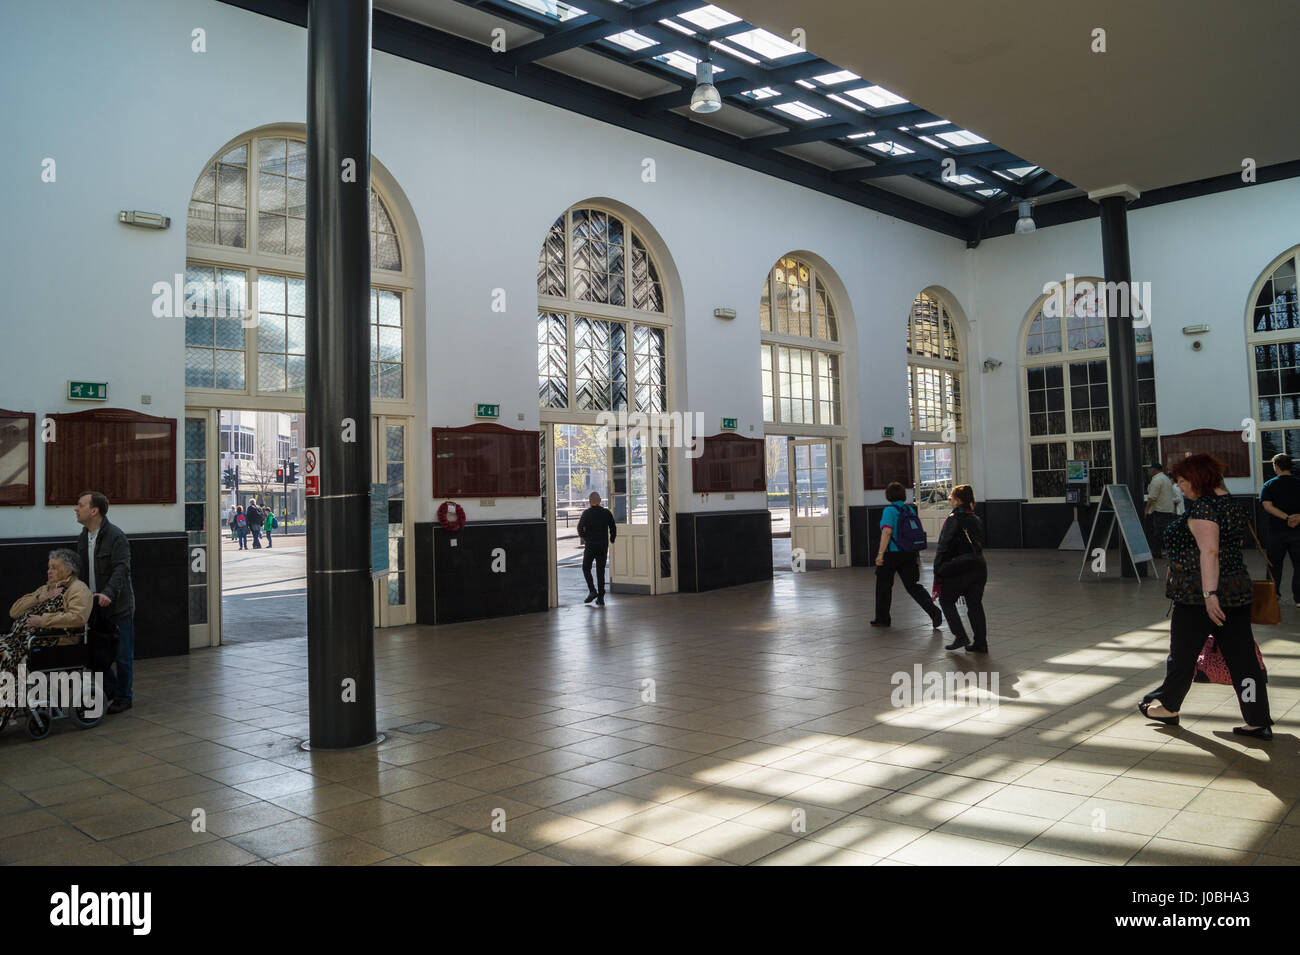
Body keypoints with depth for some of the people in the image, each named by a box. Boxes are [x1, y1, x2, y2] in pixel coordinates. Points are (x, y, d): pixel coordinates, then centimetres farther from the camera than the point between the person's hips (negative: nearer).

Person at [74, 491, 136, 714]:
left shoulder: (116, 536, -14)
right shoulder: (83, 538, 11)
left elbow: (121, 569, -22)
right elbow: (81, 571, 17)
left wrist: (108, 593, -35)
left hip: (118, 606, -7)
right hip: (94, 606, 8)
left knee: (123, 655, 3)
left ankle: (123, 697, 15)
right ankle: (112, 690, 26)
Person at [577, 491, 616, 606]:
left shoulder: (586, 513, -7)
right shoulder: (606, 512, 1)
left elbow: (580, 528, -6)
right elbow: (613, 528, 3)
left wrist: (583, 538, 12)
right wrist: (611, 540, 16)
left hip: (590, 545, -3)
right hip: (603, 546, 3)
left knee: (586, 568, 12)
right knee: (601, 570, 8)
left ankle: (592, 590, -7)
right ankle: (601, 598, 6)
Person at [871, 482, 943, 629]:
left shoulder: (890, 510, -12)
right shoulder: (910, 509, 8)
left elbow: (887, 532, -23)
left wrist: (880, 554, -24)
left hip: (892, 554, -6)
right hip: (910, 553, 6)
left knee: (883, 585, 12)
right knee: (913, 586, 7)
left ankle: (882, 619, 21)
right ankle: (934, 612, -11)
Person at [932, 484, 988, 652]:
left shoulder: (954, 519, -9)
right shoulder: (977, 520, 13)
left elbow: (944, 546, -12)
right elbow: (980, 544, 17)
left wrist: (938, 570, -9)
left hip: (959, 567, -7)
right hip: (979, 567, 7)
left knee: (946, 600, 9)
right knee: (975, 605, 11)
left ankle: (960, 636, 1)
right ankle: (980, 643, 11)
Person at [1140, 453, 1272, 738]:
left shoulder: (1202, 506, -17)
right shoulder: (1229, 502, 13)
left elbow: (1209, 551, -26)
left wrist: (1209, 594, -29)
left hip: (1198, 596, -8)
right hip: (1237, 590, 9)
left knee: (1182, 653, 9)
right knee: (1242, 656, 8)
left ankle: (1167, 707, 25)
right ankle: (1259, 722, 9)